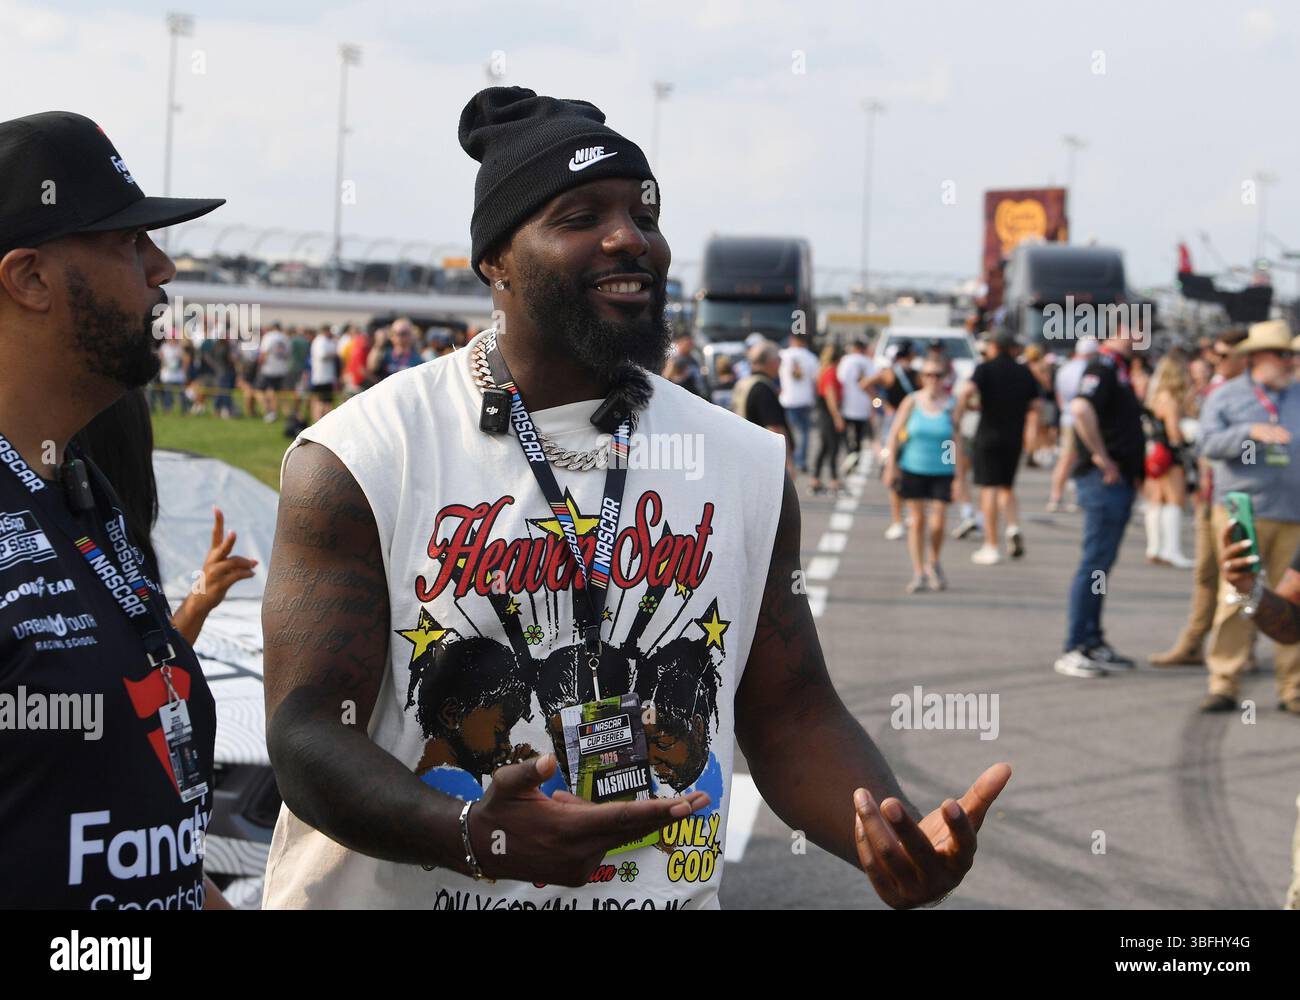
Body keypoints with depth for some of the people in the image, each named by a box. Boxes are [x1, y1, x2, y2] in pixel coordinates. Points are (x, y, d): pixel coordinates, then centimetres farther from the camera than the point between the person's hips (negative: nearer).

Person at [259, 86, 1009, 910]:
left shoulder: (750, 465, 1)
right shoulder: (356, 460, -11)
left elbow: (792, 715, 3)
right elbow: (307, 732, -16)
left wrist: (898, 844, -16)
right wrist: (475, 835, -33)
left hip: (670, 886, 3)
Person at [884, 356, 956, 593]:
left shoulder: (951, 405, -2)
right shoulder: (912, 402, -1)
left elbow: (957, 440, -1)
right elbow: (895, 434, 3)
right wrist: (891, 465, -1)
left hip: (942, 470, -1)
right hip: (913, 469, 1)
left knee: (938, 523, -7)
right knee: (917, 521, 4)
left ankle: (933, 563, 21)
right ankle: (919, 573, 13)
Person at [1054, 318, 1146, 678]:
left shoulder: (1118, 368, 18)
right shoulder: (1102, 367, -14)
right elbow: (1081, 408, -32)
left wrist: (1133, 470, 18)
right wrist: (1101, 457, -24)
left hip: (1119, 481, 10)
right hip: (1104, 480, -10)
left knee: (1102, 563, 13)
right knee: (1095, 563, -8)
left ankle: (1093, 642, 20)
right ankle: (1073, 650, -4)